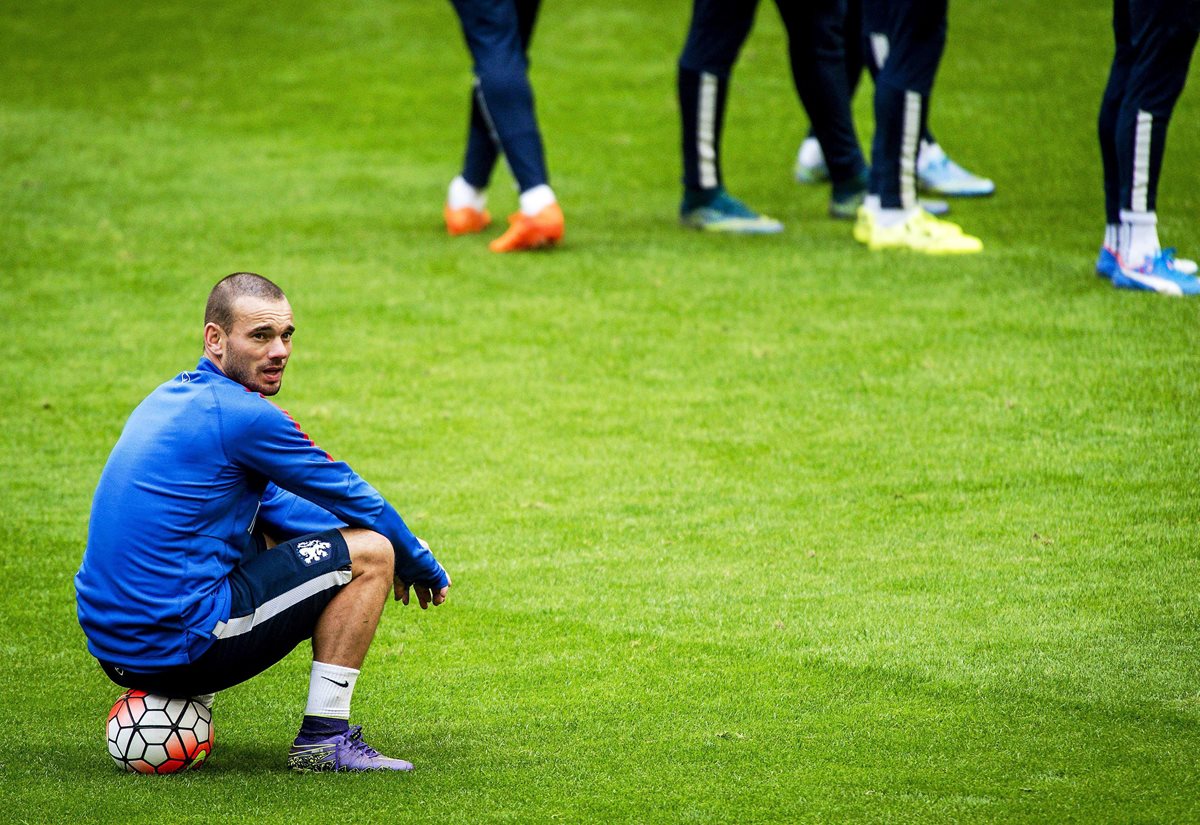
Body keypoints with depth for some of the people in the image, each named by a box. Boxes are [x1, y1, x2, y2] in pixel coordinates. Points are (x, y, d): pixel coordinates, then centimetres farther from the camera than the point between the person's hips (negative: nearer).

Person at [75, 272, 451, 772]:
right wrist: (421, 568, 15)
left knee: (270, 528, 34)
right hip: (177, 648, -9)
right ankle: (322, 740, 0)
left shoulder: (172, 397, 14)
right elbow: (352, 499, -1)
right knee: (369, 553, 0)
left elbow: (270, 501, 28)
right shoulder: (242, 415, -14)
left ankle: (180, 706, 23)